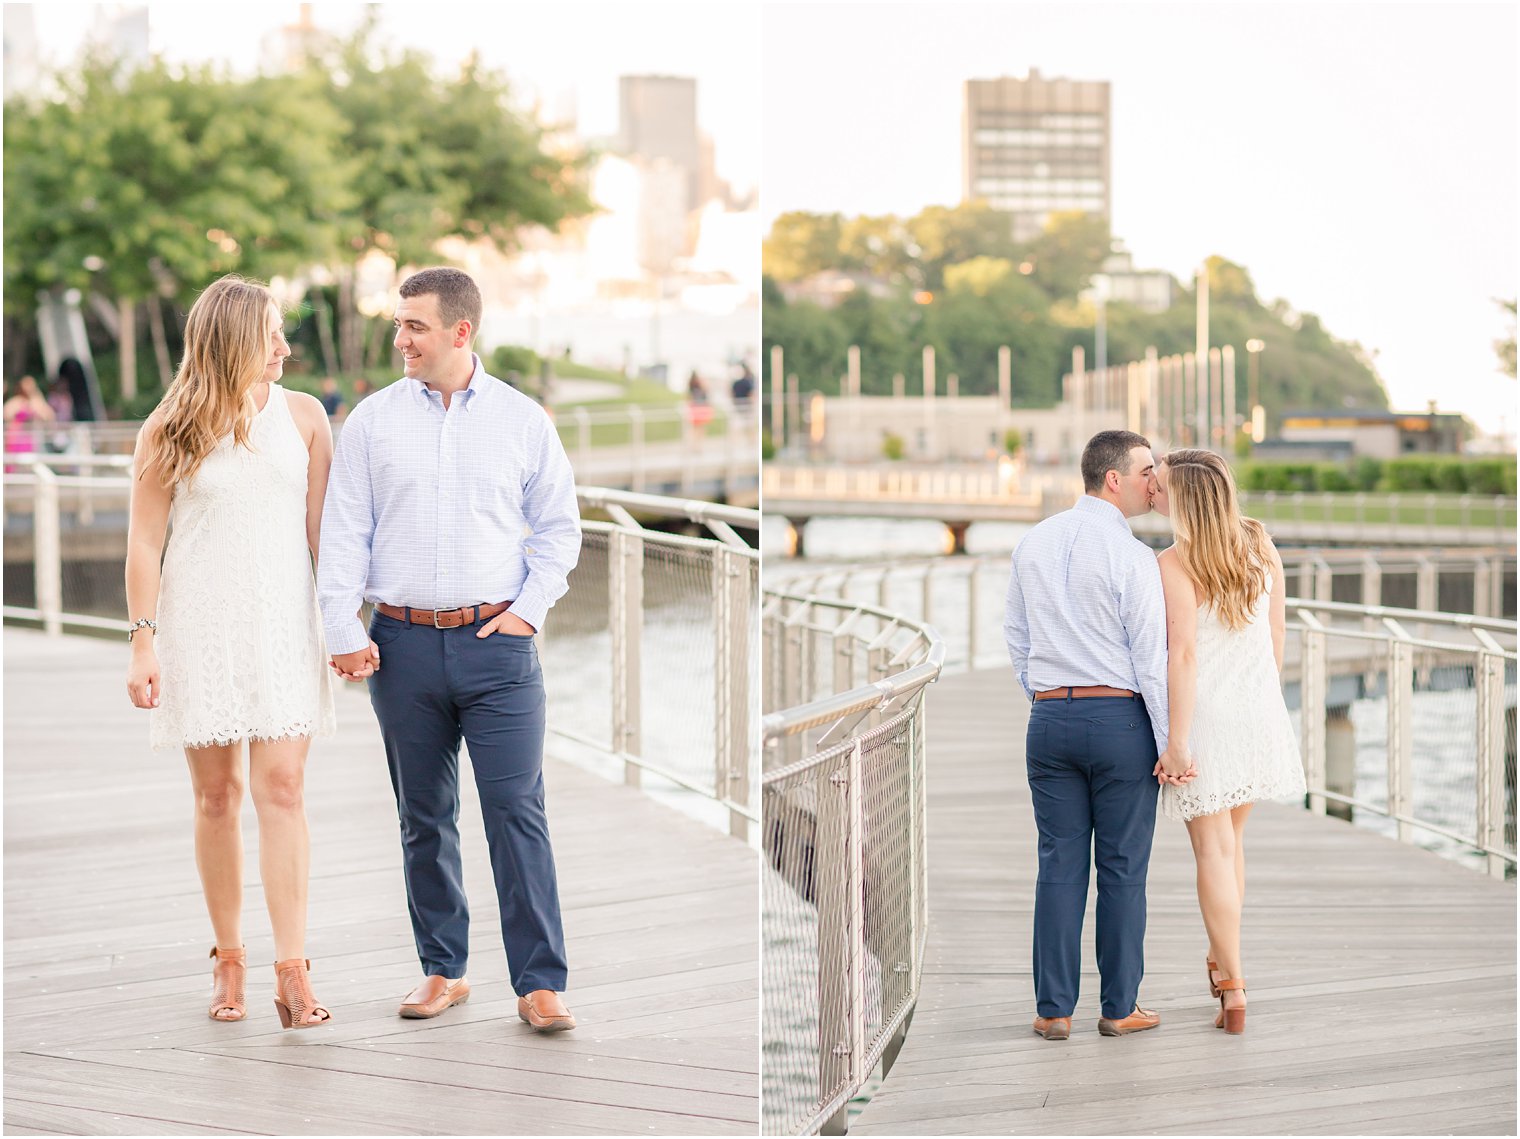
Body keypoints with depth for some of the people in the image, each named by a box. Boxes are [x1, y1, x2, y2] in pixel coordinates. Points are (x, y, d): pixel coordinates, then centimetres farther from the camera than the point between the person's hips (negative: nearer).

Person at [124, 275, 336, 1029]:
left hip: (283, 626, 1)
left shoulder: (303, 417, 5)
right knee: (217, 796, 5)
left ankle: (292, 972, -10)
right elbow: (144, 542, 1)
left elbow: (322, 530, 7)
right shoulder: (170, 430, 0)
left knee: (281, 790, -8)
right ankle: (228, 960, 17)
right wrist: (144, 641, -5)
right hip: (200, 627, 0)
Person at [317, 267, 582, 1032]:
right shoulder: (372, 421, 6)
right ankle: (442, 969, 20)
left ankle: (540, 984, -4)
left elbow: (559, 525, 10)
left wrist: (529, 609, -1)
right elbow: (344, 532, 5)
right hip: (404, 645, 2)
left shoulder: (523, 420, 4)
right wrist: (344, 632, -3)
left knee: (518, 813, -7)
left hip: (497, 644, -2)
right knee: (423, 818, 8)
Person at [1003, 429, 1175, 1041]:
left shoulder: (1034, 543, 7)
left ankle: (1054, 1009, 7)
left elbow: (1016, 636, 14)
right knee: (1122, 868, 3)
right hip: (1120, 717, -5)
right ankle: (1120, 1008, 8)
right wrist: (1170, 743, -6)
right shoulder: (1131, 555, -11)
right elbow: (1151, 656, -11)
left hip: (1051, 717, 5)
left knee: (1060, 865, 6)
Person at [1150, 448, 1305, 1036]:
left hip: (1203, 715, -6)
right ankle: (1221, 959, 35)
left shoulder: (1175, 564, -16)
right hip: (1258, 712, 6)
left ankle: (1233, 990, 1)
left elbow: (1184, 655, -21)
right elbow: (1277, 636, 8)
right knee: (1231, 838, 23)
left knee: (1214, 851, 1)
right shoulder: (1261, 547, 2)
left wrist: (1177, 741, -19)